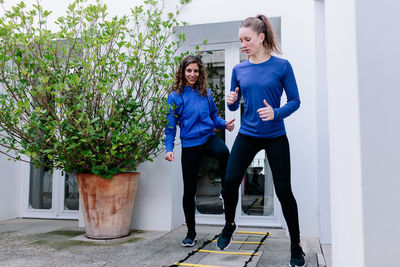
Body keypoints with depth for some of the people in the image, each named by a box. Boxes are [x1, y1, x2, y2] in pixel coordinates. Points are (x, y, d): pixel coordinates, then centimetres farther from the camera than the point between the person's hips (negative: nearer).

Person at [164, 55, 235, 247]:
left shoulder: (206, 92, 8)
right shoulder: (175, 96, -1)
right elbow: (171, 125, -1)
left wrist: (224, 124, -3)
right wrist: (169, 148, -11)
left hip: (209, 138, 2)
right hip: (189, 145, -1)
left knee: (223, 152, -37)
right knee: (189, 190, 3)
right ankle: (191, 232, 22)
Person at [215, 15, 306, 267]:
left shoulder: (281, 65, -5)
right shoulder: (239, 69, 5)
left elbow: (295, 101, -4)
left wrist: (276, 113, -22)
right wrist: (232, 101, -11)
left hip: (275, 137, -3)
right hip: (247, 135, 3)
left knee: (283, 189, 0)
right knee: (230, 181, -6)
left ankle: (296, 246, 18)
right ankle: (229, 225, 24)